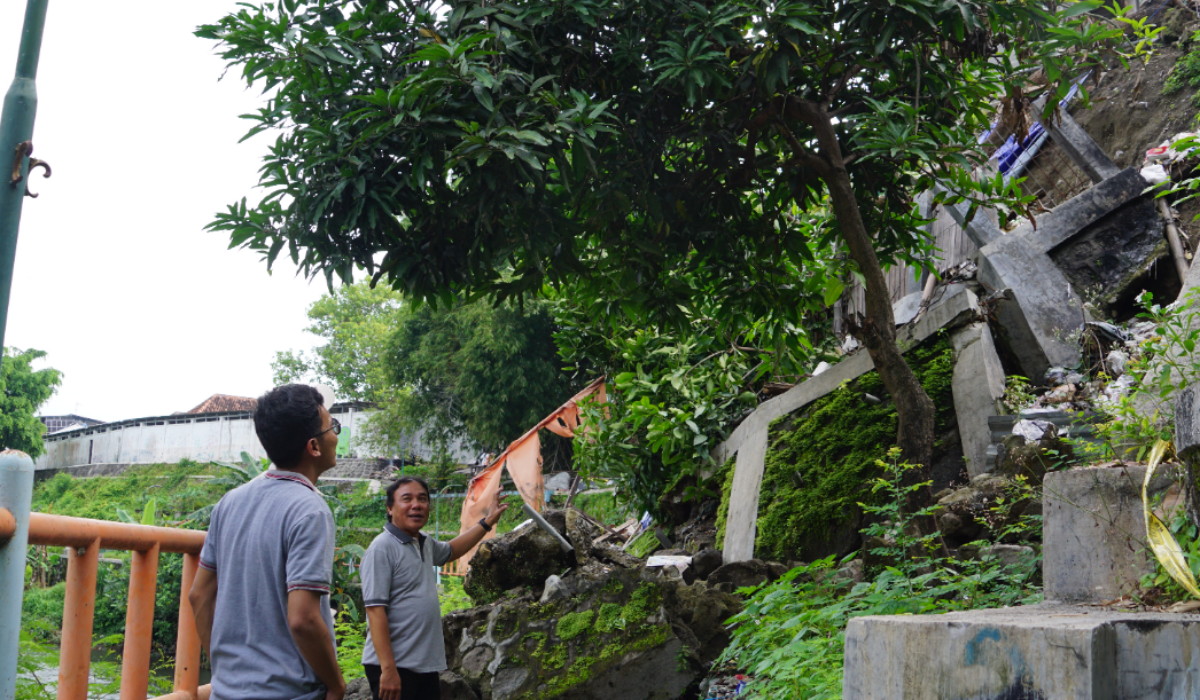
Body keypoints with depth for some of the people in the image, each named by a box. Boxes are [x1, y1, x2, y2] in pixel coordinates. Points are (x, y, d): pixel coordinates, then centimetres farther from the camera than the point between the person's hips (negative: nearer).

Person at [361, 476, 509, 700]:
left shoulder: (425, 544, 11)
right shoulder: (382, 548, -15)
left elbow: (451, 550, 35)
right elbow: (375, 611, -20)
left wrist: (487, 522, 30)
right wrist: (388, 669, -24)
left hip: (426, 664, 9)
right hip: (395, 665, -9)